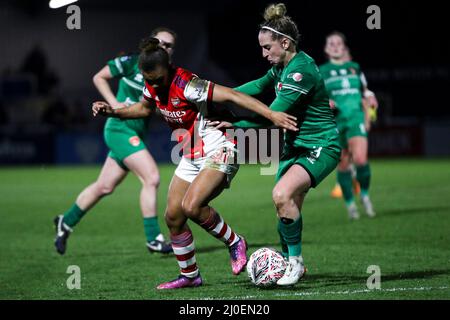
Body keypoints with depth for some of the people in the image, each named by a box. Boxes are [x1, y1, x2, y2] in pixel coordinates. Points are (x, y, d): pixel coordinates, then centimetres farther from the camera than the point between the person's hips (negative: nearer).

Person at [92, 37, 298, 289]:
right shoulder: (153, 87, 0)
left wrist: (272, 115, -37)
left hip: (219, 152, -9)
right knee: (173, 216, 5)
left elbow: (232, 96, -30)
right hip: (192, 158, 9)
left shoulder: (186, 85, -25)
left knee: (191, 206, -27)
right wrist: (112, 111, 11)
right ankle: (190, 275, 21)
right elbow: (144, 108, 24)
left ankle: (235, 243, -3)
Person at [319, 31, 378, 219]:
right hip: (335, 121, 0)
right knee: (343, 164, 0)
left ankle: (365, 195, 5)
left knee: (360, 159, -18)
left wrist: (367, 118, 11)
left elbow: (364, 94, 19)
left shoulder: (354, 68, 12)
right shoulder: (322, 72, 6)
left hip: (356, 119, 0)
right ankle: (350, 204, 14)